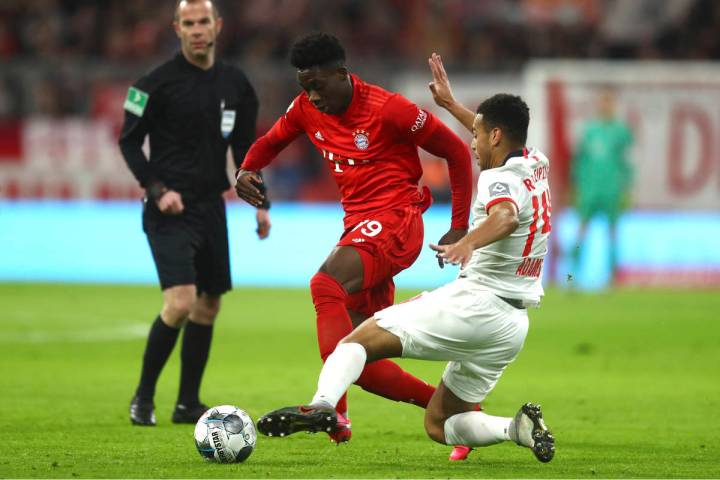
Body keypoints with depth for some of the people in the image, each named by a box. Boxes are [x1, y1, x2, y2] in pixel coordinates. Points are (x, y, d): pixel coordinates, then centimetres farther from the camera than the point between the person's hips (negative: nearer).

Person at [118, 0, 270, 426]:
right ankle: (144, 397, -1)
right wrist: (157, 190, -15)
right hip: (171, 210, -6)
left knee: (208, 306, 9)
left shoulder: (235, 83, 8)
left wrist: (260, 203, 11)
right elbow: (129, 141, -4)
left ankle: (188, 404, 20)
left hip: (211, 208, 6)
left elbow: (244, 146, 18)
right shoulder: (158, 83, -9)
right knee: (181, 303, -18)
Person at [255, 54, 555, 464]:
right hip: (513, 325, 9)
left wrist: (468, 242, -55)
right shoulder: (536, 165, 15)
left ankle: (323, 404, -39)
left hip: (475, 304, -9)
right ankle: (519, 428, -5)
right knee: (438, 424, 16)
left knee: (360, 338, -14)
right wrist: (451, 103, 47)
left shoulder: (501, 180, -11)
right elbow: (503, 140, 40)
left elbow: (506, 217, -37)